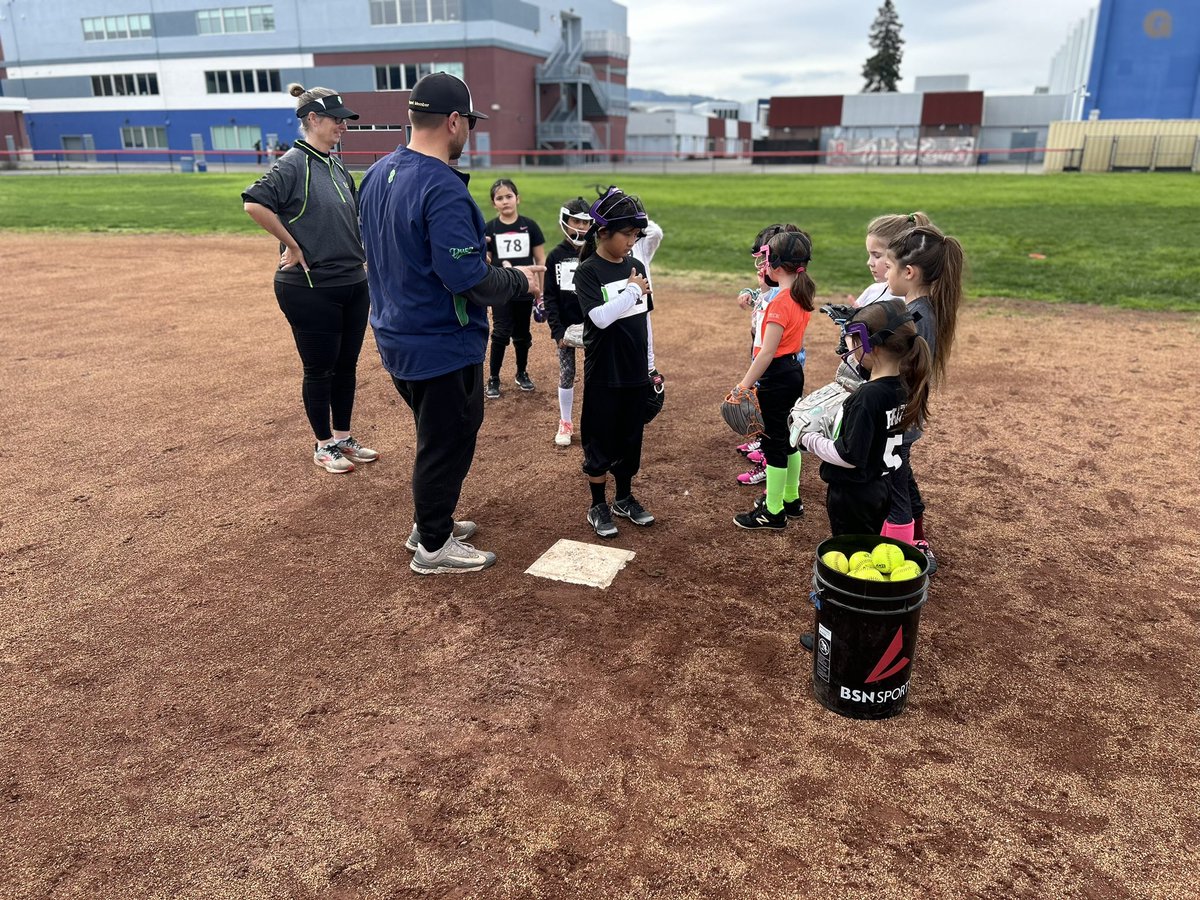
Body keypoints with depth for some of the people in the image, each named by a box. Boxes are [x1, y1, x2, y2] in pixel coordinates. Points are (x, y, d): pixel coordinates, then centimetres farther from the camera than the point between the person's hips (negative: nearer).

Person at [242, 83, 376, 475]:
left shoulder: (338, 167, 12)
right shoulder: (293, 164, -12)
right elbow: (254, 203, -24)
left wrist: (357, 261, 15)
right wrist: (293, 246, -17)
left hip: (353, 284, 8)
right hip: (311, 290, -7)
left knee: (346, 365, 15)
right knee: (320, 370, 5)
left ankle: (343, 437, 30)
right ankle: (323, 446, 21)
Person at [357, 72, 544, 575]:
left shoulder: (376, 175, 6)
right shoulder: (443, 188, -23)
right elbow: (469, 278, -27)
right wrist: (521, 281, -9)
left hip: (397, 339, 9)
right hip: (444, 346, -9)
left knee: (436, 435, 24)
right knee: (448, 443, 7)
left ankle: (429, 521, 39)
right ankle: (434, 546, 22)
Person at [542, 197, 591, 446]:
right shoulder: (556, 256, -1)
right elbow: (549, 296, -1)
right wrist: (557, 329, -8)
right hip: (566, 326, 0)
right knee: (566, 374, 7)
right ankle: (565, 423, 20)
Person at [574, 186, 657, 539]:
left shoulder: (636, 267, 7)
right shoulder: (587, 271, -11)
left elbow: (645, 318, 13)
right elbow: (600, 317, -25)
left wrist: (650, 364, 14)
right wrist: (633, 290, -17)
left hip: (636, 373, 6)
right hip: (604, 375, -6)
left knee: (630, 437, 15)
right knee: (600, 440, 5)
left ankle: (624, 499, 31)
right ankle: (598, 506, 20)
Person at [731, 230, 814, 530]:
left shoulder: (780, 303, -22)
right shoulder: (802, 297, 5)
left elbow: (767, 352, -24)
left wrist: (744, 386, -23)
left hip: (776, 377, -10)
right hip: (794, 371, 10)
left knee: (774, 442, 0)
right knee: (788, 438, 19)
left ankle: (773, 512, 10)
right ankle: (790, 499, 33)